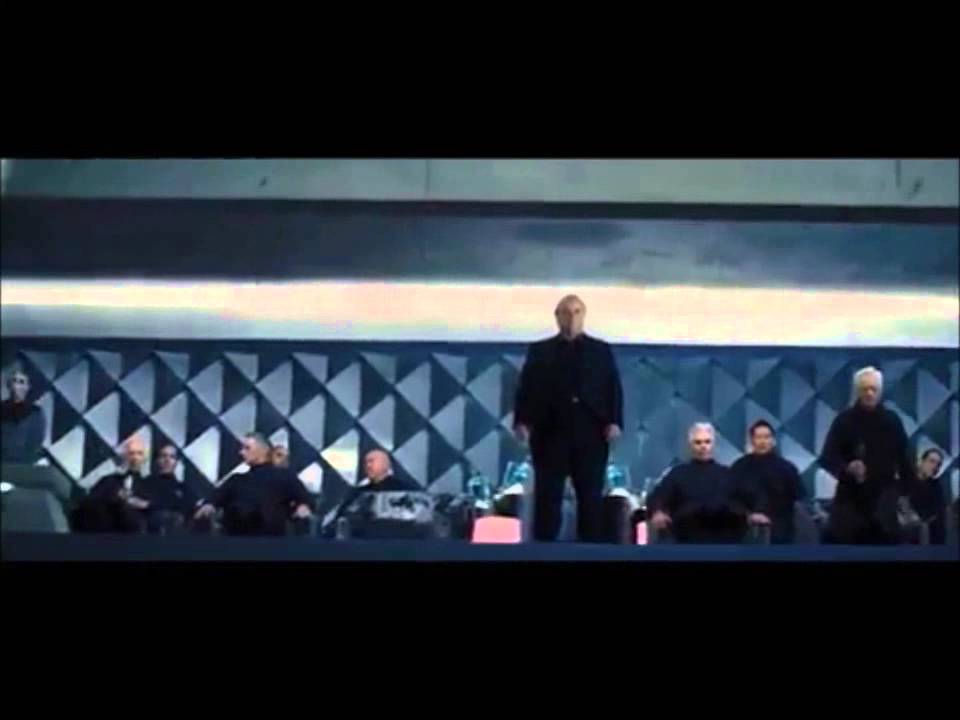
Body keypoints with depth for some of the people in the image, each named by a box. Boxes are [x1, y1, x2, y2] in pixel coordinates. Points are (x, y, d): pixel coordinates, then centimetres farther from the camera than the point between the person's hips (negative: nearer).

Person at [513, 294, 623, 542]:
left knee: (591, 495, 0)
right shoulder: (539, 351, 13)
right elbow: (526, 389, 6)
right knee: (547, 495, -1)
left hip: (590, 434, 0)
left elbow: (614, 388, 7)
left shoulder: (602, 350, 14)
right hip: (550, 433, 0)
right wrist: (521, 421, -8)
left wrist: (614, 421, -7)